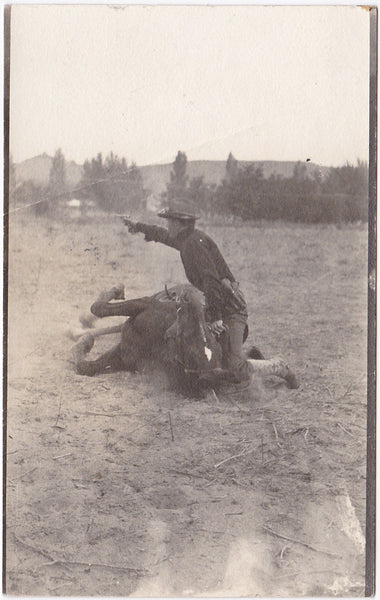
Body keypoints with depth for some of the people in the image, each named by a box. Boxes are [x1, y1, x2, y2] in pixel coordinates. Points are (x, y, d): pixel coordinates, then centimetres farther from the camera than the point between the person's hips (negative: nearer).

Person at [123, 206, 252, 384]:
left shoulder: (195, 242, -16)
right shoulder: (186, 240, 15)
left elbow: (211, 279, -24)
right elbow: (164, 236, 38)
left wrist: (215, 316, -26)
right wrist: (138, 227, 49)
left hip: (230, 307, -10)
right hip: (217, 304, 10)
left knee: (234, 364, -20)